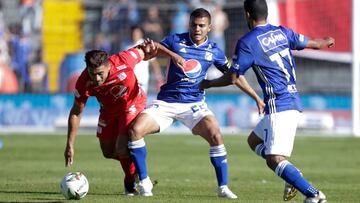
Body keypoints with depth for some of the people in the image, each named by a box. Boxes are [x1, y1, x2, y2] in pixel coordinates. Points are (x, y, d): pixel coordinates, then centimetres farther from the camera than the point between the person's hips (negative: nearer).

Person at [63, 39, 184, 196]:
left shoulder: (123, 61, -37)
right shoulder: (84, 83, -31)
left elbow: (144, 50, -17)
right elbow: (76, 113, -18)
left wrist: (172, 55, -20)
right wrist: (70, 145, -19)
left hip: (132, 104, -3)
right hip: (109, 110, 3)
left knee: (122, 148, -18)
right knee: (108, 152, 10)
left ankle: (131, 182, 10)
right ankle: (134, 162, 42)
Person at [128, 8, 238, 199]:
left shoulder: (214, 51, 3)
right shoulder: (176, 40, -1)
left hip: (194, 104, 0)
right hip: (166, 102, 0)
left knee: (215, 135, -25)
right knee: (135, 129, -20)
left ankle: (223, 187, -9)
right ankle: (144, 182, -3)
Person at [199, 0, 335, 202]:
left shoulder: (247, 42, -9)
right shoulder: (282, 32, 10)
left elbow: (232, 78, -4)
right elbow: (313, 44, 23)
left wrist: (208, 84, 15)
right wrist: (327, 42, 47)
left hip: (279, 106, -8)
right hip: (294, 101, 8)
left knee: (274, 159, -12)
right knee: (254, 140, 22)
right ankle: (294, 178, 8)